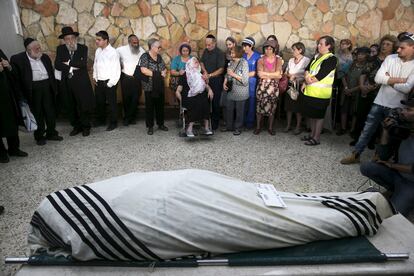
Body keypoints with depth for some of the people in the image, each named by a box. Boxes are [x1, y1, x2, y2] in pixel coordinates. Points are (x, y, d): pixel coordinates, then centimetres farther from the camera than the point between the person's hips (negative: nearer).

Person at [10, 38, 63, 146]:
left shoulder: (45, 57, 10)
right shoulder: (17, 59, -6)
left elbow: (51, 72, 17)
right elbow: (15, 78, -7)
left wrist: (54, 87, 11)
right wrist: (20, 95, -11)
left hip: (47, 87, 4)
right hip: (33, 90, -4)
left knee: (51, 112, 10)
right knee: (37, 113, 4)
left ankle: (51, 133, 25)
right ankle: (39, 136, 18)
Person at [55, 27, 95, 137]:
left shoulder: (83, 48, 1)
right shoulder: (60, 49, 8)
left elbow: (83, 63, -14)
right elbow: (57, 65, -4)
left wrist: (68, 63, -8)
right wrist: (72, 67, -12)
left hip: (81, 82, -3)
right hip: (66, 83, 3)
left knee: (84, 105, 2)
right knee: (70, 107, 10)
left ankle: (86, 127, 18)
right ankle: (76, 127, 24)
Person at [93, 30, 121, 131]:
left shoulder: (113, 52, -13)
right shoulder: (98, 51, 6)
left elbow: (117, 70, -14)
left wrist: (110, 83, -13)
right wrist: (95, 77, 9)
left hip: (109, 82, -6)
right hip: (98, 82, 7)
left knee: (112, 103, 3)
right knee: (99, 102, 16)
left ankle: (113, 123, 17)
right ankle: (100, 120, 34)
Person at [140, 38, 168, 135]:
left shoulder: (159, 57, 11)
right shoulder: (145, 57, -8)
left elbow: (164, 69, 14)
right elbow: (144, 70, -20)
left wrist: (163, 73, -11)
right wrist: (157, 74, -13)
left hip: (159, 86, 6)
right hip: (149, 87, -6)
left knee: (160, 105, 12)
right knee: (150, 107, 2)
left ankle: (161, 124, 25)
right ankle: (150, 127, 12)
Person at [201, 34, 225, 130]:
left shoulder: (220, 53, -11)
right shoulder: (205, 51, 9)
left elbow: (221, 69, -15)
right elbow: (202, 62, 17)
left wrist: (210, 75, -24)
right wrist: (205, 71, -3)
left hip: (216, 81, -5)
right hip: (206, 80, 5)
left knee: (215, 102, 0)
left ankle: (215, 123, 11)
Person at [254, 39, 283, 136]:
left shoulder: (278, 60, 4)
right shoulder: (261, 60, 2)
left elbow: (278, 74, -8)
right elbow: (260, 74, -11)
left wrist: (266, 74, -10)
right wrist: (273, 75, -8)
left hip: (274, 86, 1)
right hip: (262, 86, -1)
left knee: (272, 106, 6)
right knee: (260, 105, 1)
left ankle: (270, 127, 18)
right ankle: (258, 127, 14)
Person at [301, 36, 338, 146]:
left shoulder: (331, 58, -8)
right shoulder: (316, 56, 16)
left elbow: (322, 74, -17)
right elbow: (307, 69, 8)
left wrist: (310, 80, -8)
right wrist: (307, 77, -11)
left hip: (321, 92, -7)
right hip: (310, 91, 8)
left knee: (319, 115, -1)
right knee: (312, 114, 14)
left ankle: (316, 138, 6)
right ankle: (312, 134, 26)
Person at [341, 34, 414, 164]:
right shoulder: (390, 58, 0)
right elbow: (378, 78, -10)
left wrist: (388, 80, -9)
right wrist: (399, 80, -14)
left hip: (397, 107, -2)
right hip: (379, 102, 2)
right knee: (367, 130, 5)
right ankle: (355, 154, 15)